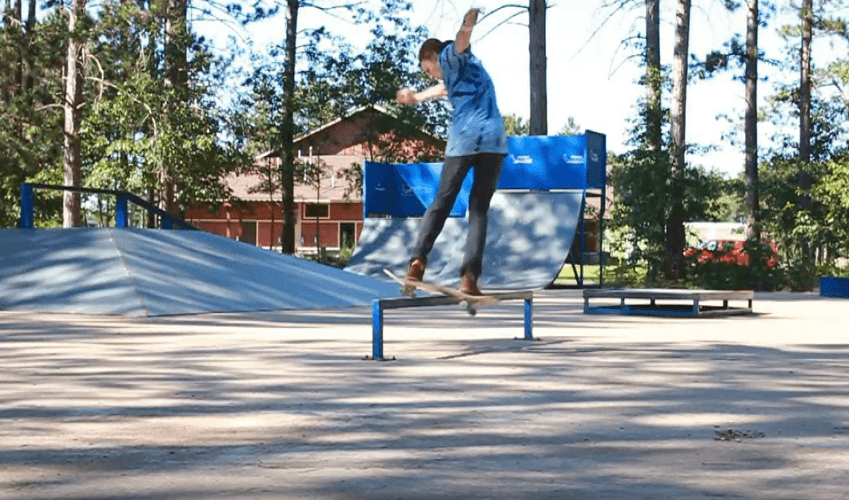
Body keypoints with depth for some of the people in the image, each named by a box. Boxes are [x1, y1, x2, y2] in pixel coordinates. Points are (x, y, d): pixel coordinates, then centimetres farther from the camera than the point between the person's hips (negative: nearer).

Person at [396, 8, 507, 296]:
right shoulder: (465, 68, 33)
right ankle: (469, 275, -6)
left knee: (441, 202, 7)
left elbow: (460, 45, -18)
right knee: (479, 209, 5)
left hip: (464, 140, -6)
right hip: (494, 140, 6)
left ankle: (418, 259, 0)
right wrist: (417, 97, 69)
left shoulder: (450, 57, 9)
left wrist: (467, 26, -40)